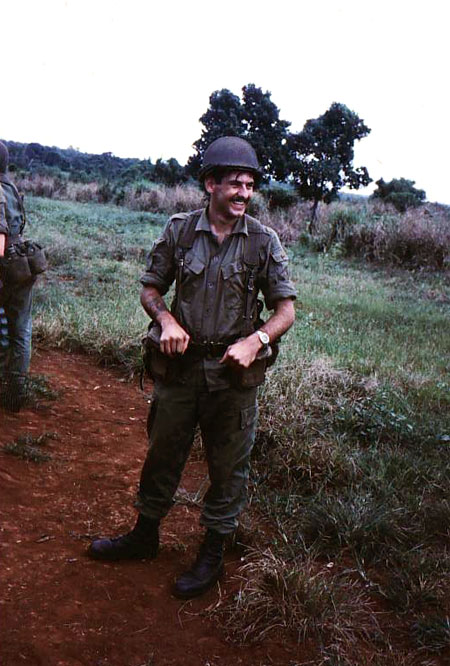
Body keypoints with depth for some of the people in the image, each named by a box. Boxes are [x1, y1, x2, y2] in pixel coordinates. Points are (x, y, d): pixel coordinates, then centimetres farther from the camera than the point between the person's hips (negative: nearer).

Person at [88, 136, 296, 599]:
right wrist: (167, 319, -13)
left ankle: (212, 555, 29)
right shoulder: (179, 230, -2)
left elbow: (286, 310, -4)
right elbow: (150, 289, 7)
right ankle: (145, 535, 38)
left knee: (228, 467, 10)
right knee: (163, 454, 16)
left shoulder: (263, 241, -5)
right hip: (180, 367, 2)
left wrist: (255, 340, -22)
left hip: (233, 374, -1)